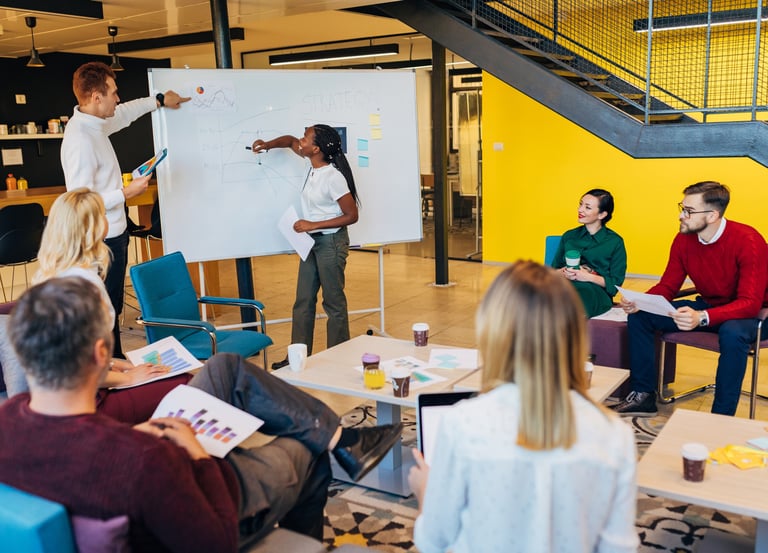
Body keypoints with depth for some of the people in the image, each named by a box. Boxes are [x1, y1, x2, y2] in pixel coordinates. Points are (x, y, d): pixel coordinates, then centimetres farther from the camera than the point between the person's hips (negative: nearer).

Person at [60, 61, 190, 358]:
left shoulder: (94, 123, 4)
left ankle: (116, 363, 32)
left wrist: (159, 100, 32)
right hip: (102, 240, -10)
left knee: (113, 306, 19)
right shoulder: (80, 141, -25)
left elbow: (124, 113, 27)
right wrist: (126, 192, -22)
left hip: (113, 233, 10)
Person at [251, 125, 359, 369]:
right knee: (303, 301, 12)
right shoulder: (313, 165, 1)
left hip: (331, 242, -9)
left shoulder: (333, 177, -21)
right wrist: (268, 145, 4)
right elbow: (290, 140, 21)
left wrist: (313, 225, -20)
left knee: (333, 302, 3)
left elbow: (351, 216, -20)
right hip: (312, 241, 9)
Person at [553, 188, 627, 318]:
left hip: (596, 290, -3)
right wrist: (564, 273, -3)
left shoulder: (615, 242, 10)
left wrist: (588, 277, -10)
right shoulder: (569, 236, 23)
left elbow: (615, 283, 5)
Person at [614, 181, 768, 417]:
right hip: (707, 306, 6)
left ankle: (721, 417, -25)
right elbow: (667, 287, 0)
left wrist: (702, 318, -47)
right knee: (639, 316, -8)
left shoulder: (748, 242, -24)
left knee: (732, 333, -41)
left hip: (747, 314, -6)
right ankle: (644, 396, 1)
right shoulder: (683, 240, -6)